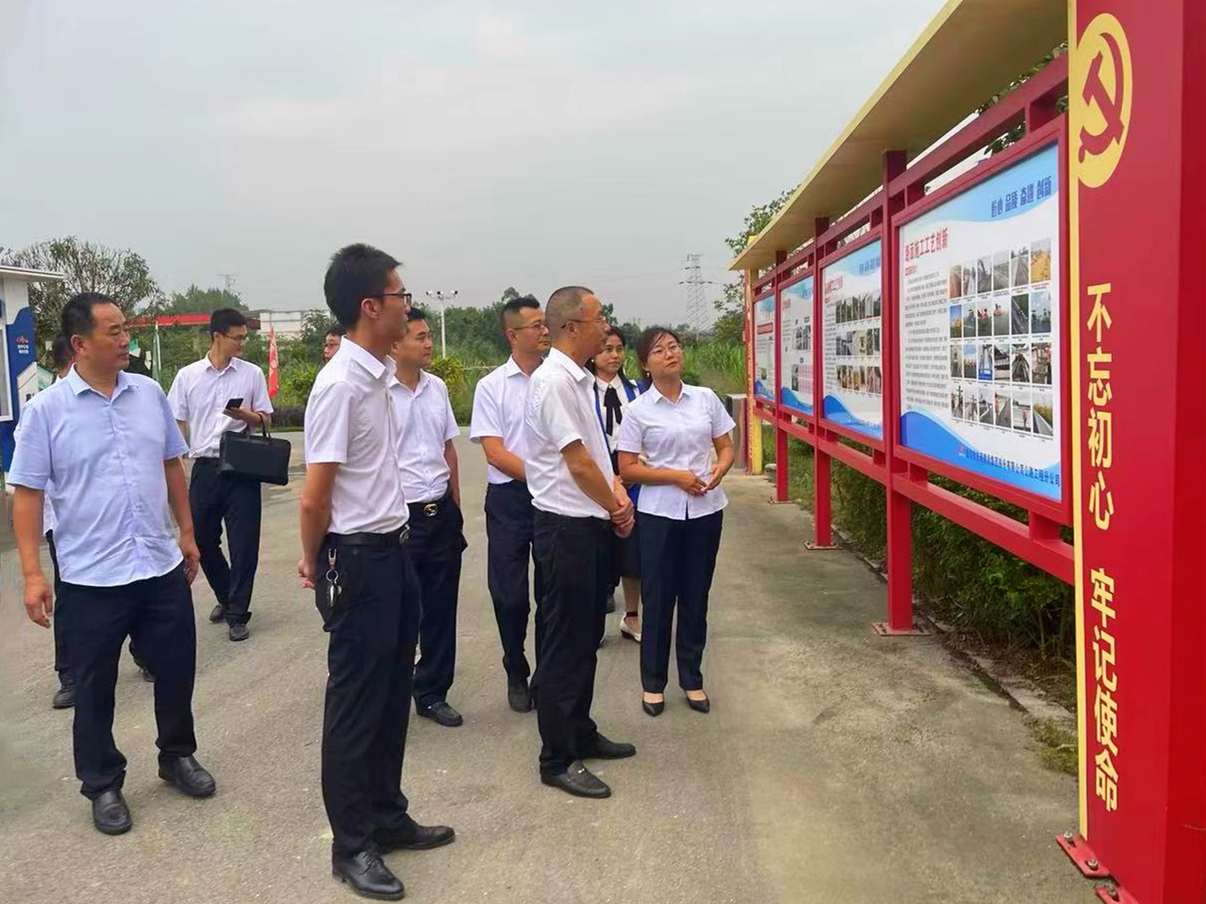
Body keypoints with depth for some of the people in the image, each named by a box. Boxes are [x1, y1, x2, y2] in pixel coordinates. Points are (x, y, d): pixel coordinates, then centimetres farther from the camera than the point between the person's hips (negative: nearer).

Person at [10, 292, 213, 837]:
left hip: (163, 568, 4)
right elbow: (27, 495, -7)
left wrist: (187, 533, 14)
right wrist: (32, 574, -10)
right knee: (94, 690, 11)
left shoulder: (150, 394, 3)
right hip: (91, 579, -3)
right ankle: (103, 786, 29)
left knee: (176, 670, 15)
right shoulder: (48, 410, -8)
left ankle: (177, 756, 37)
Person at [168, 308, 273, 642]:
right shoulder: (188, 376, 6)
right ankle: (225, 596, 34)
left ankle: (237, 613, 9)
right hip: (204, 467, 2)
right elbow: (178, 424, 9)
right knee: (202, 540, 10)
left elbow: (265, 420, 7)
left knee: (244, 542, -2)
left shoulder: (252, 374, 4)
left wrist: (246, 415, -14)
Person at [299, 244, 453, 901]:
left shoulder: (378, 374, 8)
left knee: (392, 693, 19)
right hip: (358, 559, -9)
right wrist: (316, 563, -1)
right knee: (356, 703, 5)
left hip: (392, 549, 9)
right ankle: (351, 845, 22)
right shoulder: (340, 384, -20)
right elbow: (315, 499, -17)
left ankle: (387, 817, 36)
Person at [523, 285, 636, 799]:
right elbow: (578, 462, -18)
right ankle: (558, 760, 12)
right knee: (565, 645, 0)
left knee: (586, 636, 19)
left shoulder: (579, 380, 12)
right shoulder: (554, 381, -18)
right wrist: (616, 508, -5)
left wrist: (618, 493, 1)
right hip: (566, 526, -10)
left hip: (590, 524, 10)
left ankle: (580, 734, 33)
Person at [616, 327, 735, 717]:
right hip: (659, 513, -2)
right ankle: (653, 682, 22)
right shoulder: (638, 410, -5)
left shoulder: (706, 398, 3)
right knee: (658, 597, 6)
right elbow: (627, 469, -5)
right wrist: (675, 476, -16)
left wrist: (719, 470, -12)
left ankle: (692, 679, 27)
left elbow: (726, 446, 10)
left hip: (705, 509, 3)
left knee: (696, 596, 12)